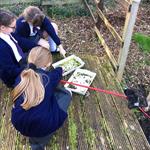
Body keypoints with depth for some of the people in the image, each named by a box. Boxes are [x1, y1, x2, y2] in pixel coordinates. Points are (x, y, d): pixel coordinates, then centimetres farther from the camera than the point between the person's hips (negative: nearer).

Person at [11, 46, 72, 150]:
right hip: (43, 126, -5)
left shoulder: (21, 76, 0)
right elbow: (57, 72, 17)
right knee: (66, 94, 14)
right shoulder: (49, 77, -8)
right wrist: (60, 69, 42)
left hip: (19, 124, 5)